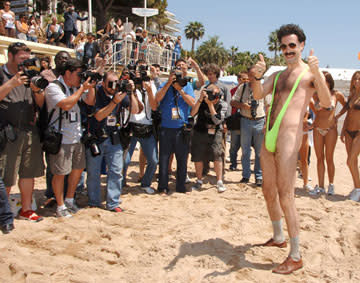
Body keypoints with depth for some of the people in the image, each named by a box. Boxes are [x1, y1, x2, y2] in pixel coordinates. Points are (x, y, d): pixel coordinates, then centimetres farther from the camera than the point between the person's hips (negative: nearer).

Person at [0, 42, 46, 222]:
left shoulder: (29, 75, 15)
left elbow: (41, 104, 13)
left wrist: (37, 90, -5)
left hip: (30, 131, 5)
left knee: (29, 173, 12)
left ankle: (26, 209, 26)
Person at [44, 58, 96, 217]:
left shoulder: (77, 87, 10)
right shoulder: (53, 87, -12)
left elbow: (90, 102, 11)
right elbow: (66, 104, -26)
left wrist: (91, 86, -2)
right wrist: (83, 88, -19)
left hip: (77, 137, 8)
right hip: (61, 138, -8)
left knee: (78, 168, 15)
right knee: (60, 173, -1)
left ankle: (69, 200, 32)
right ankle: (60, 206, 14)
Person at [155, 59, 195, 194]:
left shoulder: (187, 85, 11)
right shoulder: (165, 84, 8)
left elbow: (192, 103, -4)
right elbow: (157, 99, -9)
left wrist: (180, 89, -10)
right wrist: (169, 83, -12)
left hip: (182, 128, 1)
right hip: (166, 127, -1)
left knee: (182, 159, 5)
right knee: (164, 158, 1)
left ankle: (181, 187, 17)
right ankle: (163, 187, 10)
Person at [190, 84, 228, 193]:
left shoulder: (222, 105, -7)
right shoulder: (202, 102, -6)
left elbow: (217, 120, -18)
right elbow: (192, 114, -19)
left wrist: (210, 104, -21)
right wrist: (200, 99, -25)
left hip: (215, 133, -1)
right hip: (199, 132, 1)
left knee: (217, 155, -13)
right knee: (197, 157, 3)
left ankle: (219, 182, 1)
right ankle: (199, 181, 22)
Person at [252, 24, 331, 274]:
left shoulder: (310, 72, -1)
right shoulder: (278, 75, 20)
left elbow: (326, 103, -16)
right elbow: (258, 95, 5)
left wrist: (317, 73, -30)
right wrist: (257, 76, -14)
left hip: (289, 136, -8)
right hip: (269, 138, 8)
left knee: (286, 196, -10)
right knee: (269, 192, 16)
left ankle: (296, 257, -1)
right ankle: (279, 238, 35)